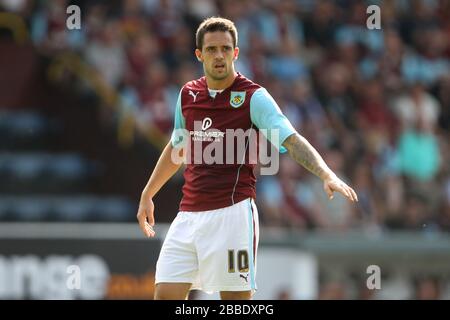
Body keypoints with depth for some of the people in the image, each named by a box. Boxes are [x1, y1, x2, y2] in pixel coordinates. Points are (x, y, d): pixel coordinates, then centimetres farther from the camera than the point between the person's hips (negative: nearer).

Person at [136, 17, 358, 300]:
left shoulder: (254, 97, -6)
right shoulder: (188, 95, 11)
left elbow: (292, 140, -18)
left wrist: (327, 175, -34)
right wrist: (147, 195, 33)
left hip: (232, 211, -5)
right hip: (189, 213, 5)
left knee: (236, 298, -5)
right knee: (166, 295, -2)